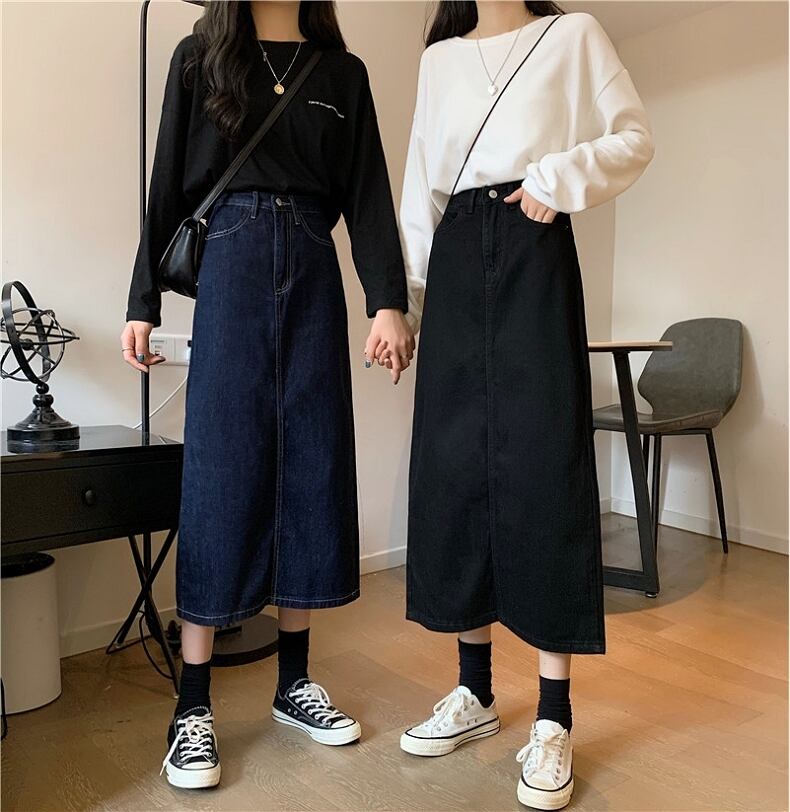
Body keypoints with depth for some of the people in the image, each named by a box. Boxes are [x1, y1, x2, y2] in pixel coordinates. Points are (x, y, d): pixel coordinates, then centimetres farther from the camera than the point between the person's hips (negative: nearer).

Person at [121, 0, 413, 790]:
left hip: (313, 274, 3)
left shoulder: (342, 71, 15)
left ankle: (294, 681, 15)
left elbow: (367, 193, 6)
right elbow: (169, 185, 7)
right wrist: (142, 301, 1)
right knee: (221, 474, -6)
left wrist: (388, 300, -7)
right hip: (229, 270, -2)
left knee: (312, 470, 1)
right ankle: (193, 707, 3)